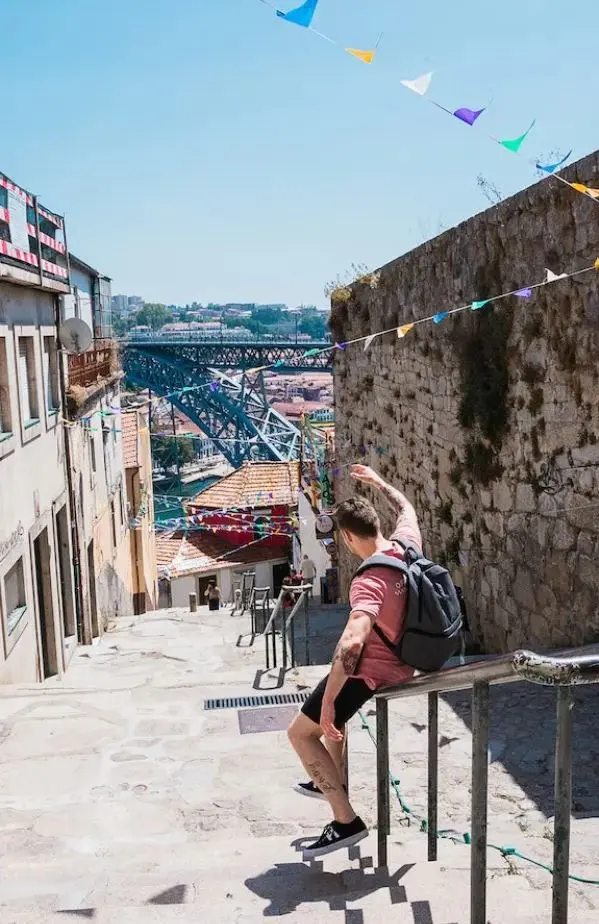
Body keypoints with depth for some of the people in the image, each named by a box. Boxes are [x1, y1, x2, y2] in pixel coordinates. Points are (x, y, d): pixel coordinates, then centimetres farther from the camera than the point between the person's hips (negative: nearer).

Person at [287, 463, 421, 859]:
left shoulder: (370, 582, -32)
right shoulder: (406, 544, -9)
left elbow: (352, 643, -44)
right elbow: (407, 509, 15)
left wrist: (328, 701, -38)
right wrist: (378, 481, 27)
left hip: (372, 671, -9)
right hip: (400, 661, 9)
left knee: (300, 732, 1)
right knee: (332, 709, 33)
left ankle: (346, 821, 0)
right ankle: (335, 783, 46)